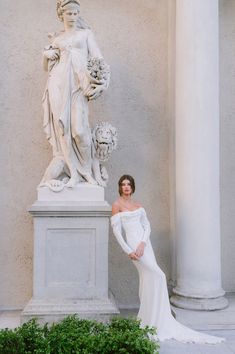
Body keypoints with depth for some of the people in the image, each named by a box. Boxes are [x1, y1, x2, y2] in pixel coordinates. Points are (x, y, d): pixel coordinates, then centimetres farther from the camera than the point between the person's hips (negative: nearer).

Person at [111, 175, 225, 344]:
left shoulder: (138, 205, 14)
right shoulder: (117, 205, -2)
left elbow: (147, 226, 6)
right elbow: (116, 231, -6)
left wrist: (142, 244, -11)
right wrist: (128, 251, -12)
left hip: (145, 244, 6)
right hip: (133, 244, -6)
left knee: (147, 281, 9)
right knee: (158, 276, -10)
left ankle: (145, 318, 23)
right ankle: (159, 320, 3)